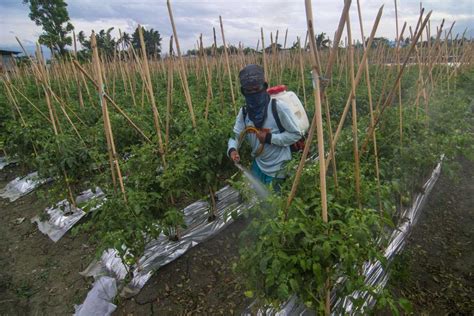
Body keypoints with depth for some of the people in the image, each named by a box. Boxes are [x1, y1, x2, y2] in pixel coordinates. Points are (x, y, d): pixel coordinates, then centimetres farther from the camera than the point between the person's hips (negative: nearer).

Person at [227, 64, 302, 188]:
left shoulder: (278, 107, -21)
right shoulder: (244, 111, -5)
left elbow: (296, 134, -16)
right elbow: (235, 135, -4)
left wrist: (270, 138, -25)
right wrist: (232, 149, -26)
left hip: (277, 167, -5)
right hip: (258, 164, 5)